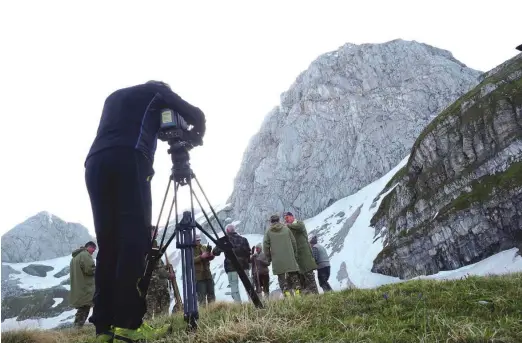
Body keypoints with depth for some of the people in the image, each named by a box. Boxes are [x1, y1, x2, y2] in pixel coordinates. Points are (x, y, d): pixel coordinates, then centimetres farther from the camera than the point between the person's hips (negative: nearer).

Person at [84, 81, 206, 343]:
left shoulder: (114, 96, 38)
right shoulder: (157, 92, 23)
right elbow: (196, 115, 16)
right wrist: (194, 137, 36)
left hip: (95, 162, 6)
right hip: (128, 159, -6)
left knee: (108, 243, 2)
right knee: (134, 239, -11)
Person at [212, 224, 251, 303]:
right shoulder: (243, 239, 9)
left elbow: (215, 252, -7)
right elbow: (248, 252, 8)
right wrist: (248, 262, 14)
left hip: (231, 267, -3)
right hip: (244, 266, 3)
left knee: (234, 287, 0)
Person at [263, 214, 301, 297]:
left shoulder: (268, 232, 5)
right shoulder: (286, 229, 9)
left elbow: (265, 246, 1)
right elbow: (294, 242, 9)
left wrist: (269, 258, 11)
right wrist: (295, 255, 17)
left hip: (277, 259, -1)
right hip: (289, 258, 2)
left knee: (281, 277, 1)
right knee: (293, 275, 8)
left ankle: (286, 292, -8)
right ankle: (297, 291, 0)